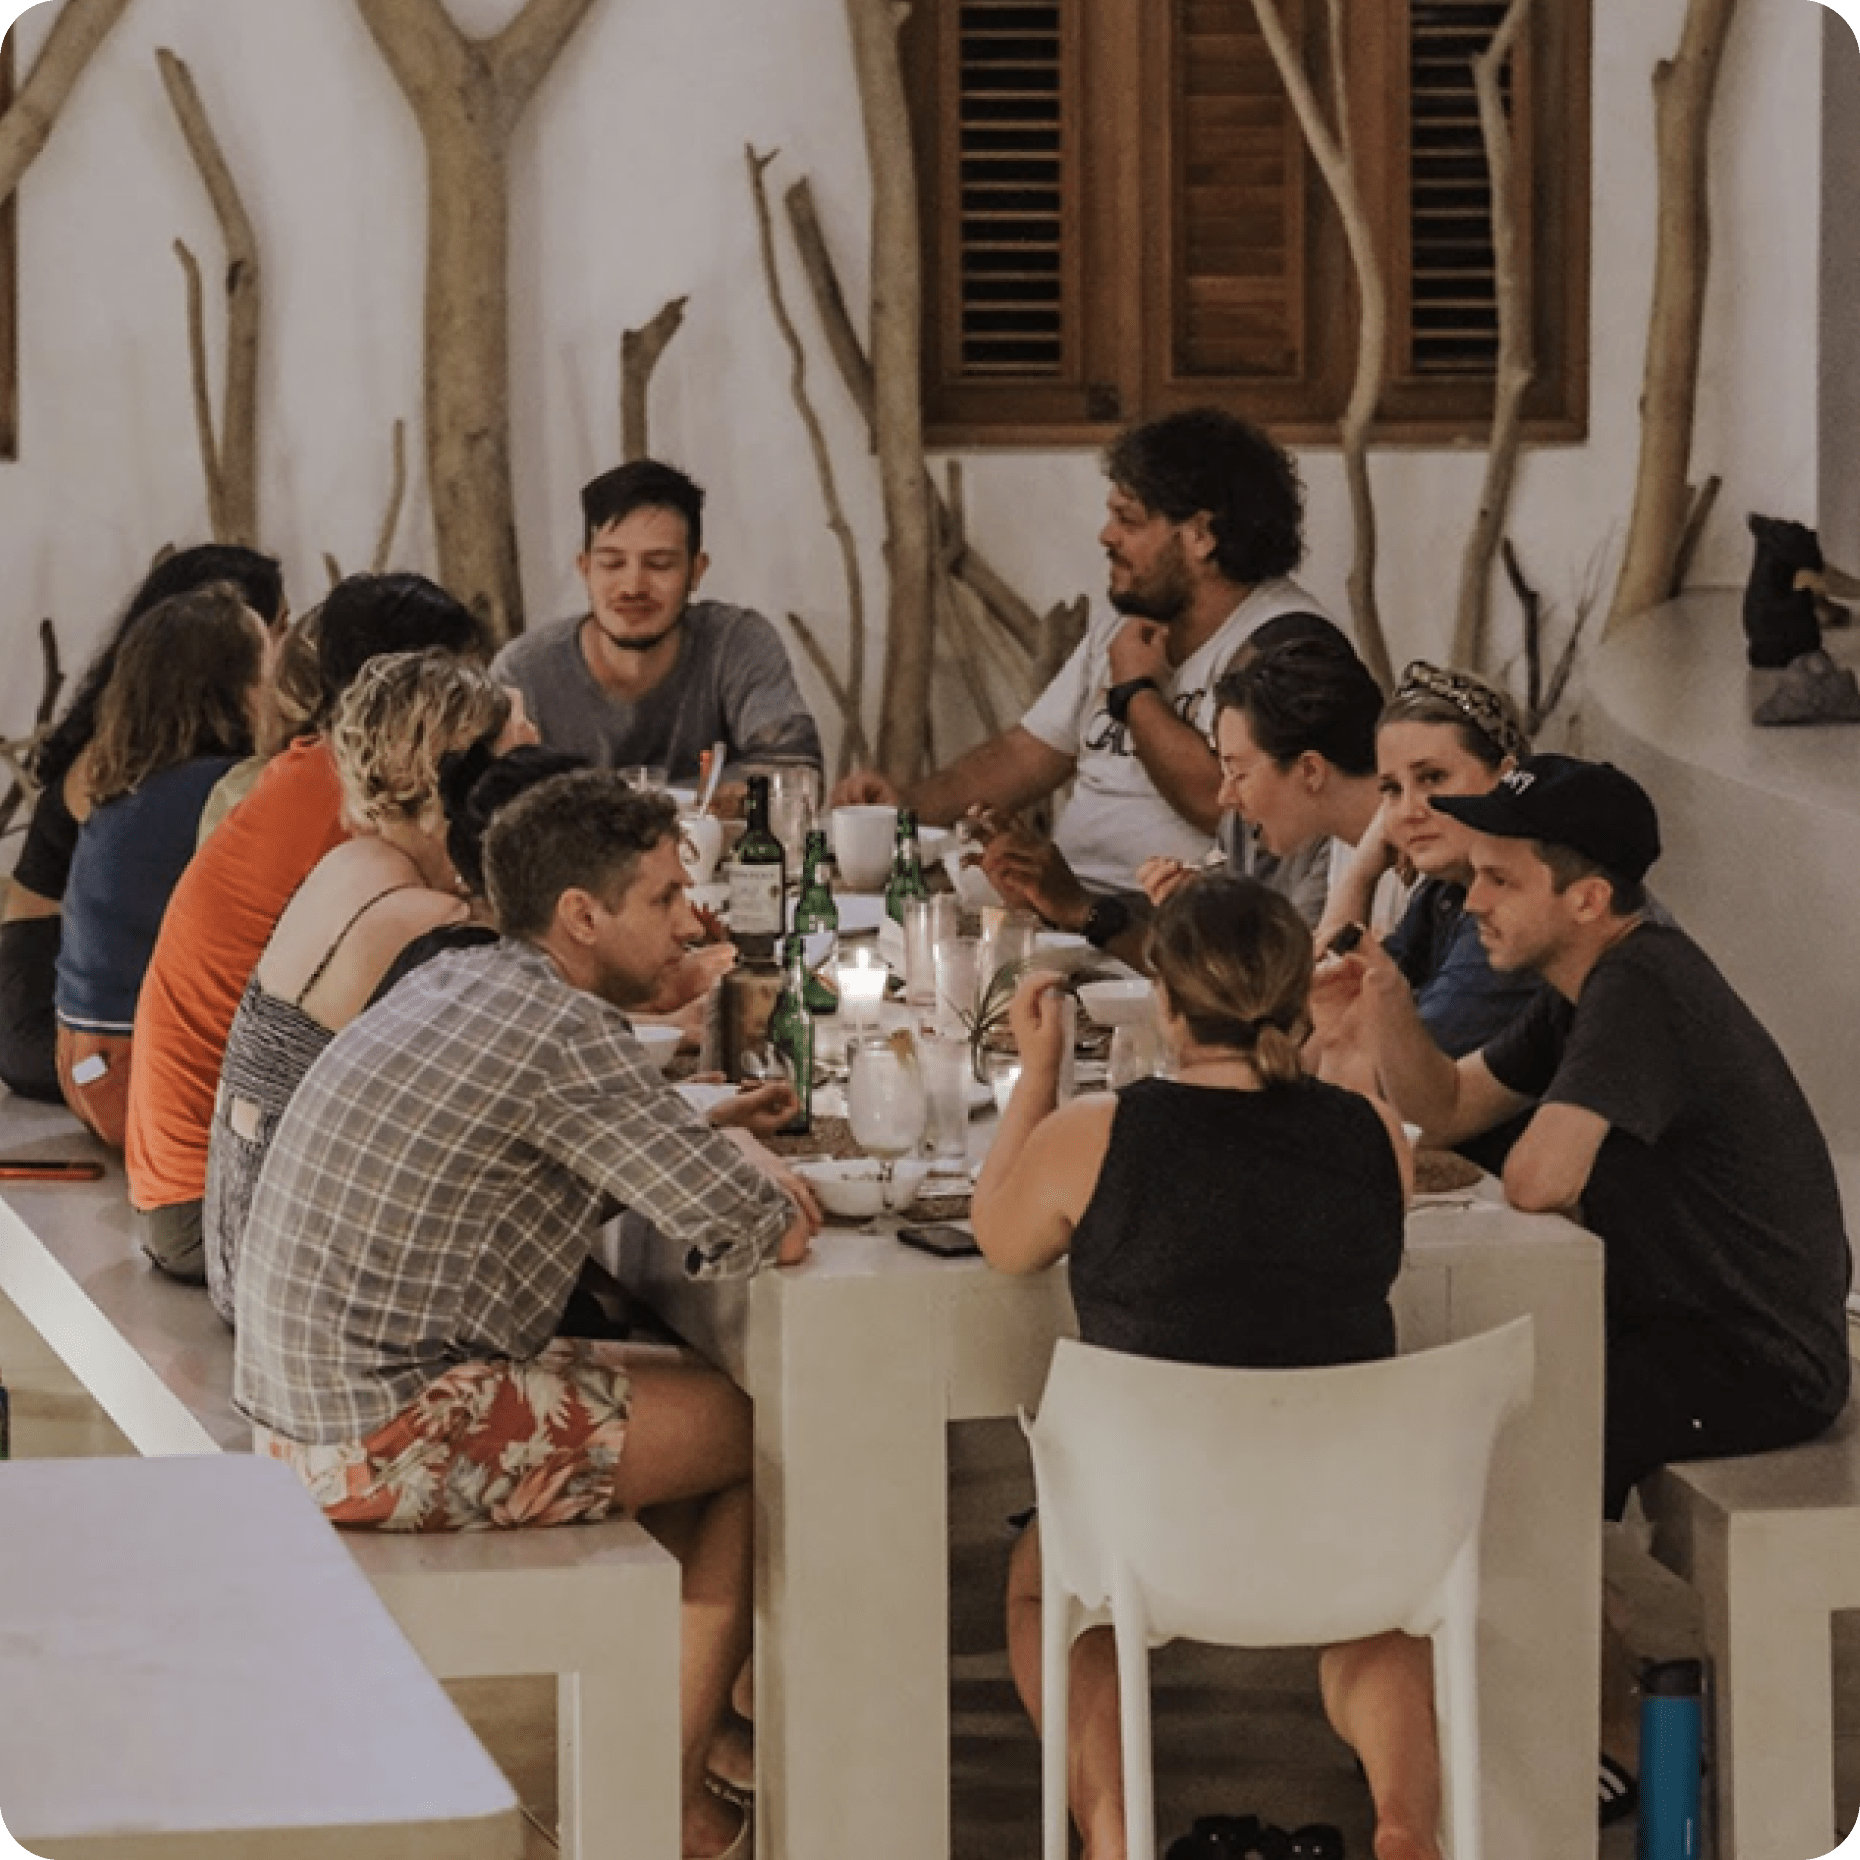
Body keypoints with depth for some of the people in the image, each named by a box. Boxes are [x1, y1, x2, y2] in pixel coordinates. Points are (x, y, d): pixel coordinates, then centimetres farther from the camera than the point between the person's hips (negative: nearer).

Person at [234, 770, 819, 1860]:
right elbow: (742, 1233, -20)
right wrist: (778, 1210, 3)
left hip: (302, 1408, 10)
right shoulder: (562, 1033, -18)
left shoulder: (460, 984, 11)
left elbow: (645, 1151, 24)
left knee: (681, 1391, 21)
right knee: (755, 1433, 2)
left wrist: (730, 1155, 4)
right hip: (391, 1440, -10)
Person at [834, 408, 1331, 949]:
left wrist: (1136, 690, -7)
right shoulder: (1122, 627, 20)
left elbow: (1221, 802, -24)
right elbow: (1026, 754, 24)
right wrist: (908, 803, 7)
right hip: (1064, 899, 9)